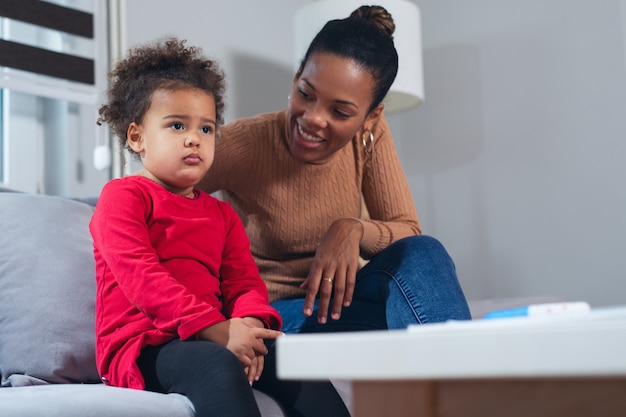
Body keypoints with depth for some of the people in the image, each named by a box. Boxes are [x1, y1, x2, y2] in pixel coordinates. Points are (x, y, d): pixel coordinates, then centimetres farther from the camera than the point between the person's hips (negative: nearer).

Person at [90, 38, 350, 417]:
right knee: (216, 364, -35)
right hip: (141, 348, -6)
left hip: (214, 339, 6)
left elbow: (245, 281, 11)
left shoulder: (222, 214, 23)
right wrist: (215, 330, -22)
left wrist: (249, 324, -15)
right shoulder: (123, 195, 2)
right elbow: (141, 277, -13)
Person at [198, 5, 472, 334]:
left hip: (334, 301, 5)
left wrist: (352, 230, -26)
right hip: (268, 315, -5)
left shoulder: (369, 135, -4)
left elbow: (408, 233, -4)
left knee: (422, 254, -23)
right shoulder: (241, 145, -17)